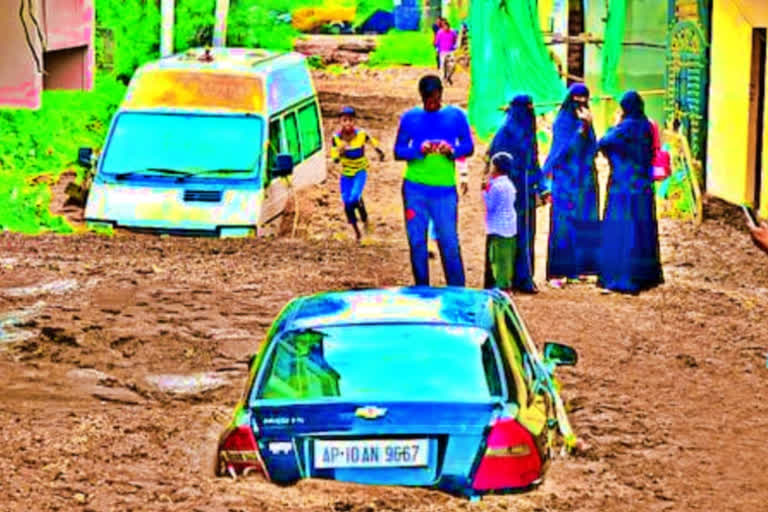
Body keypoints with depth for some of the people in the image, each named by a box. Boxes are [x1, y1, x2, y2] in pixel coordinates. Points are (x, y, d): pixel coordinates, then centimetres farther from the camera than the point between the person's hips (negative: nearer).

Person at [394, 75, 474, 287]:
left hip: (445, 189, -1)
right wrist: (418, 150, -13)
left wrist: (452, 150, -12)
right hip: (415, 188, 1)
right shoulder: (410, 118, 7)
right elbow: (398, 151, 7)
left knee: (449, 242, -4)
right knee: (417, 241, 2)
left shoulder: (456, 115, 7)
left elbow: (469, 147, 9)